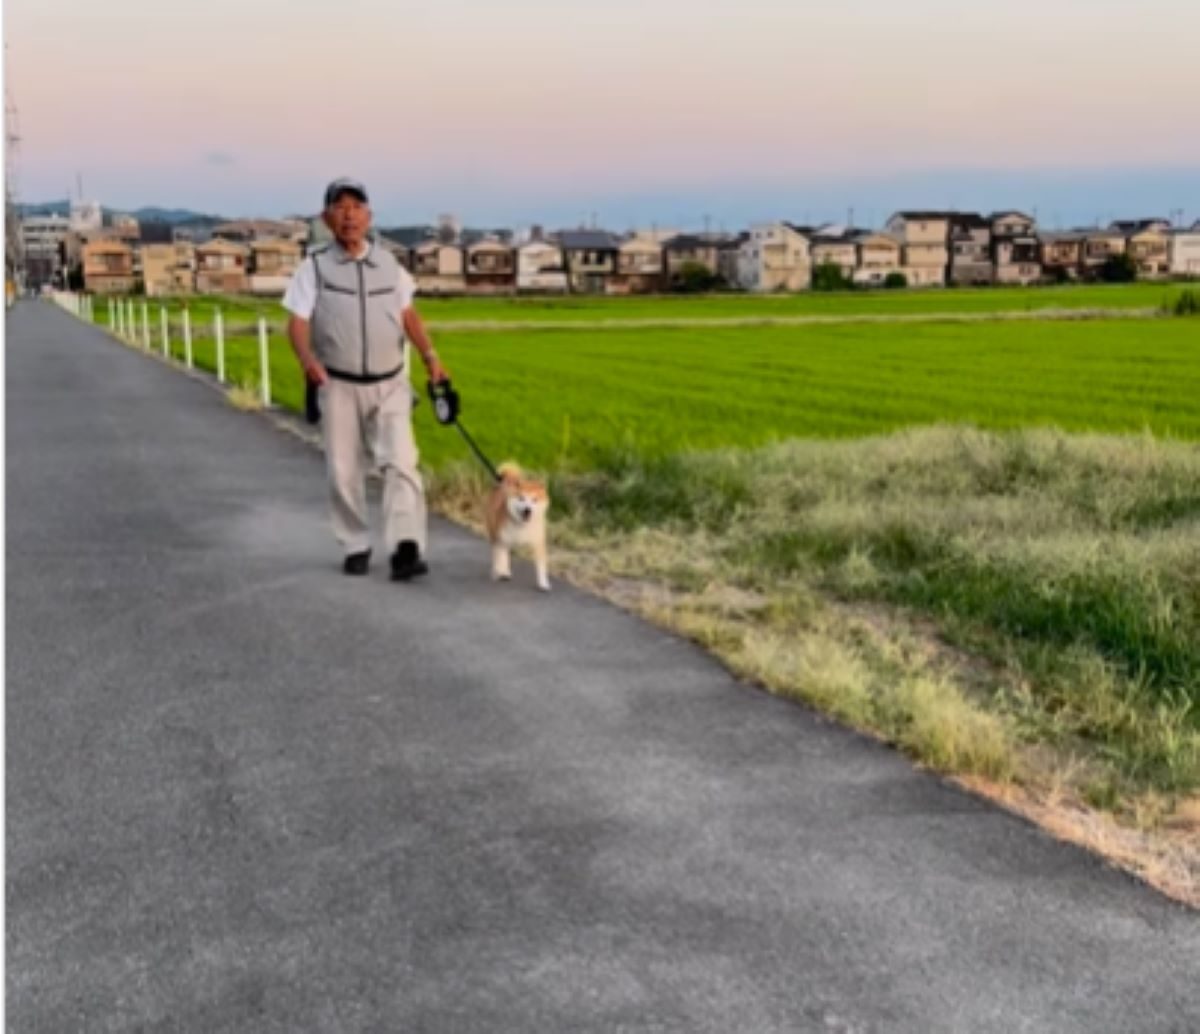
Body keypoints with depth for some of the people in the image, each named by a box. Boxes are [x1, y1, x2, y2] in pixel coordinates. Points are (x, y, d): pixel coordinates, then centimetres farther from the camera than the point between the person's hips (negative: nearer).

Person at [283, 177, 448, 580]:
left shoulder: (388, 262, 9)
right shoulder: (314, 267, 0)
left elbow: (407, 314, 17)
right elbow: (297, 323, -6)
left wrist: (430, 356, 4)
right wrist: (308, 359, -26)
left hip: (390, 384, 1)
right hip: (339, 387, -1)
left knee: (401, 463, -13)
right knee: (344, 471, 3)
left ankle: (406, 549, -19)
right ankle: (356, 547, 18)